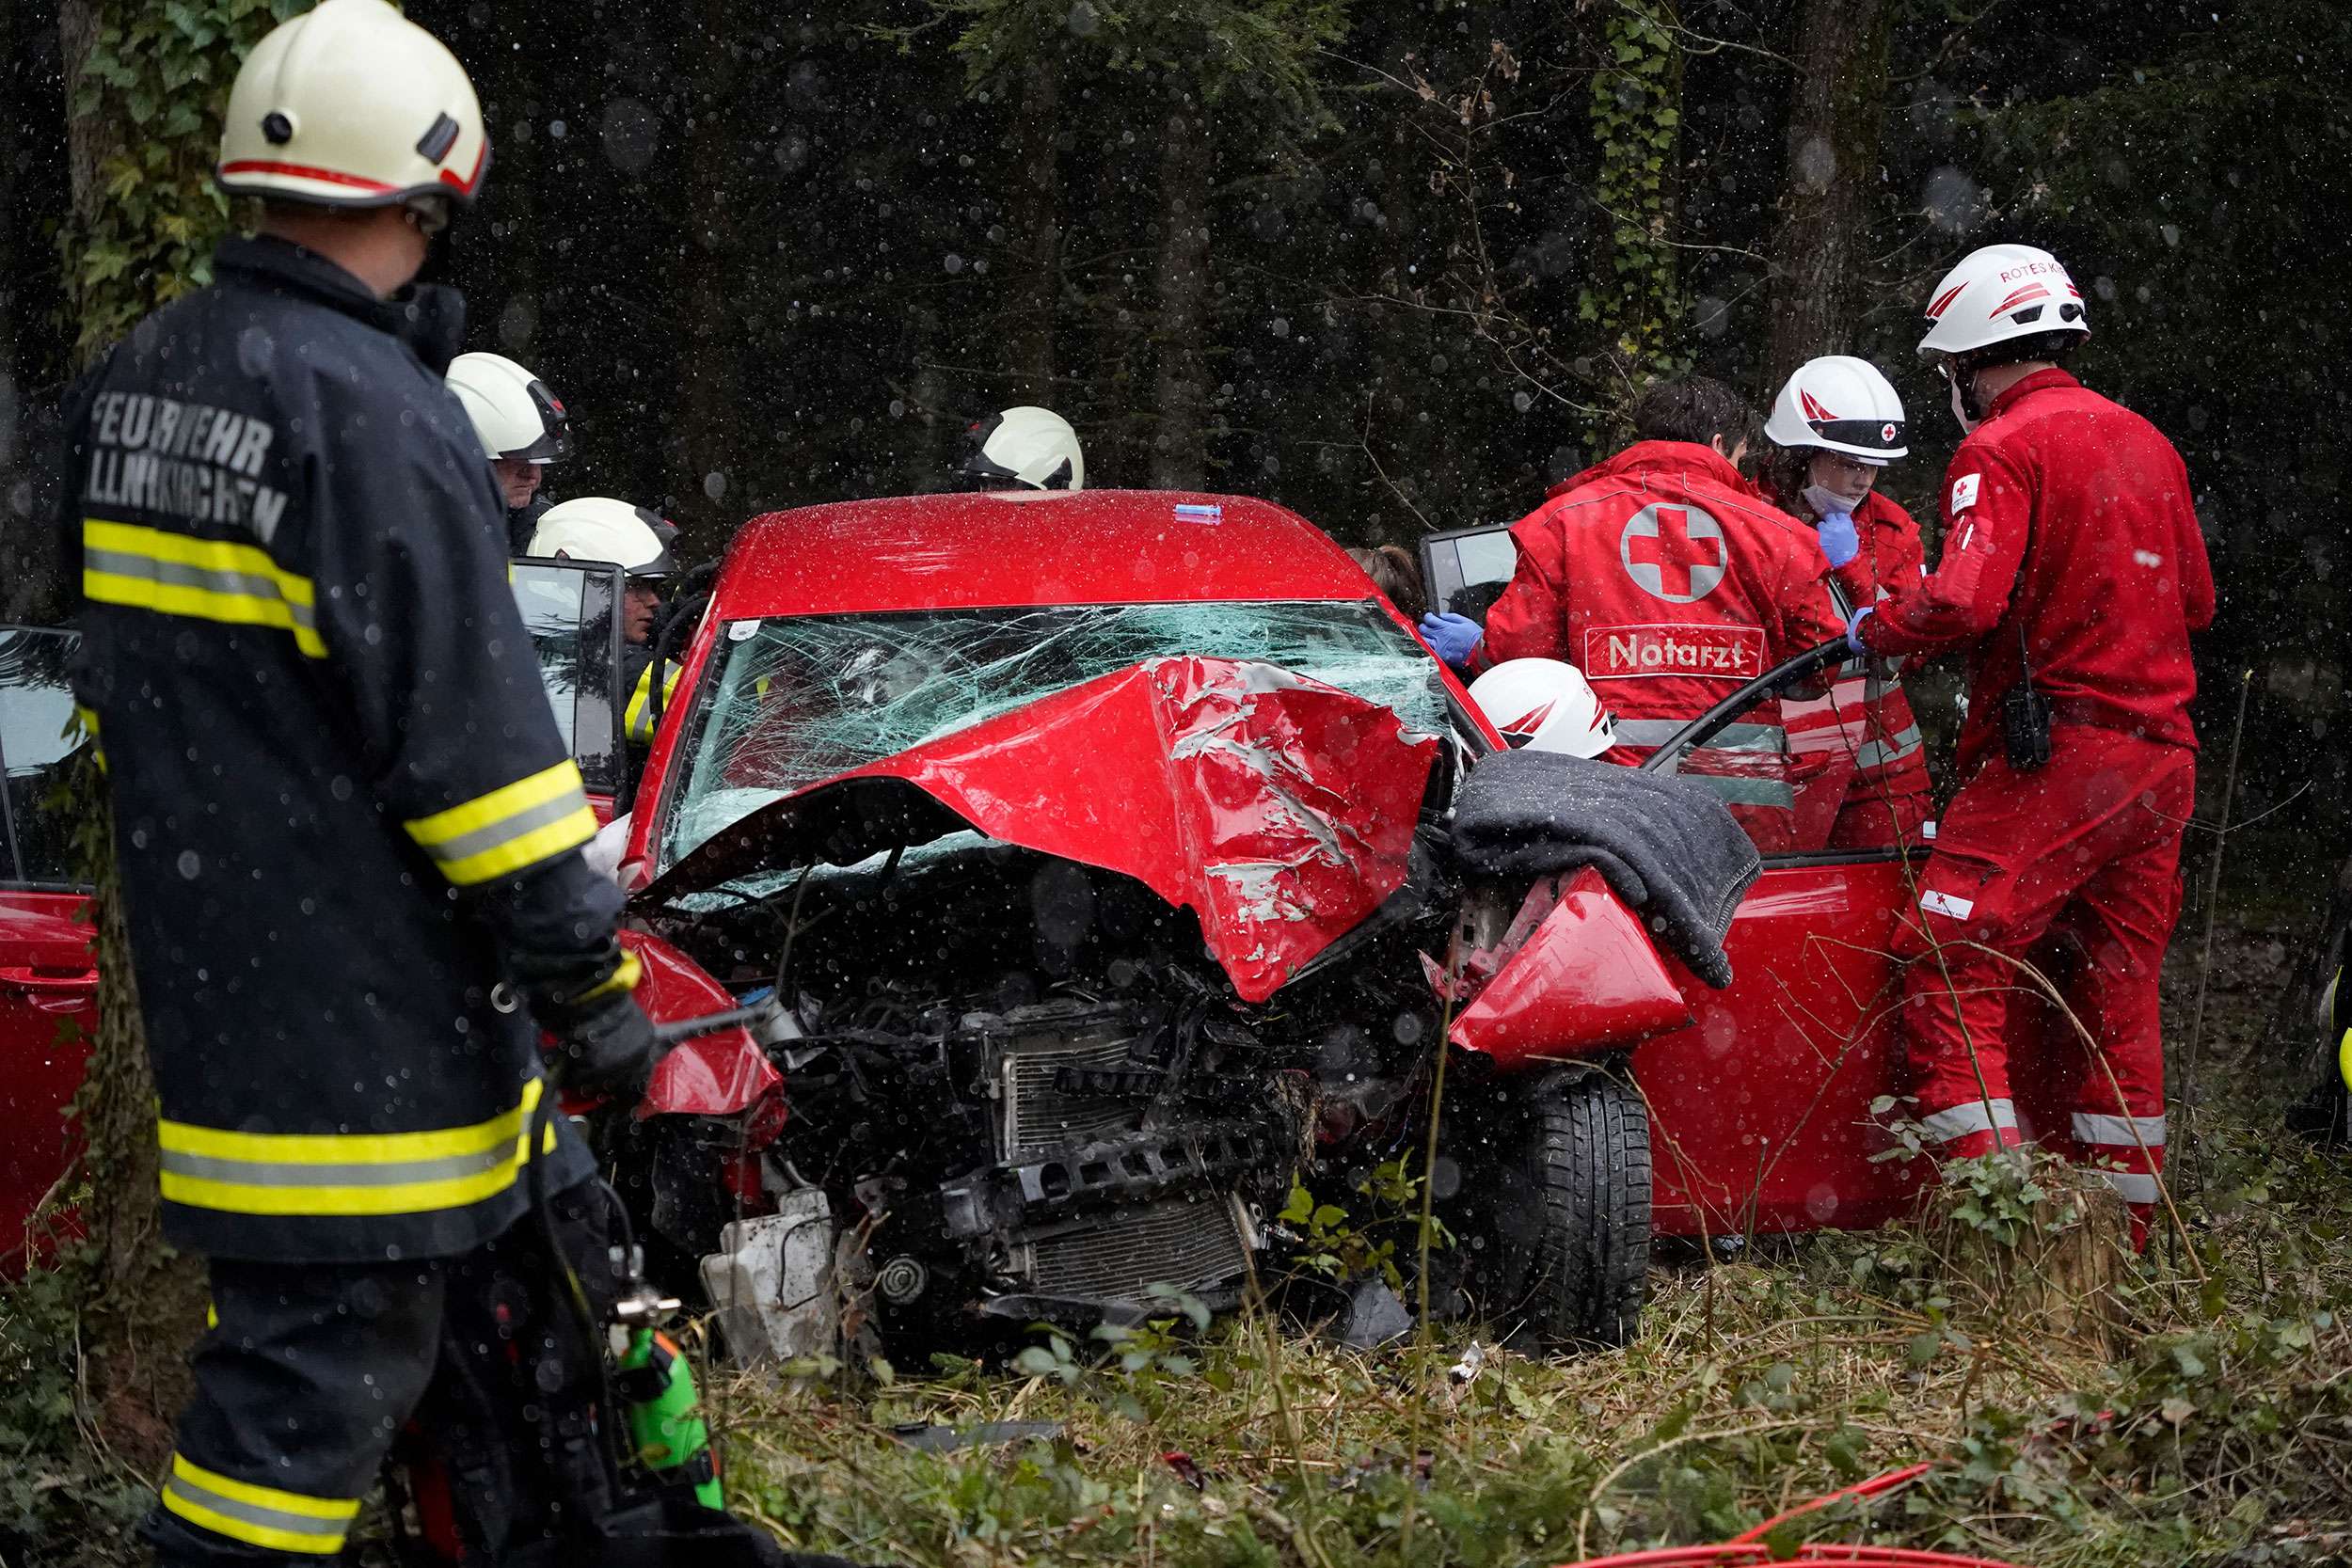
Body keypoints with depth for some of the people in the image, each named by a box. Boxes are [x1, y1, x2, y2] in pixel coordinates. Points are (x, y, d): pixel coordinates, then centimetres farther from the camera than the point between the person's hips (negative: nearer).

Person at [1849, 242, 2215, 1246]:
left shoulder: (2003, 449, -8)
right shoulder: (2146, 441, 16)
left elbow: (1963, 598, -21)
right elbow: (2196, 600, 24)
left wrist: (1869, 630, -4)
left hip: (2053, 753, -8)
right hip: (2163, 752, 8)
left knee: (1949, 973, -7)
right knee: (2119, 992, 13)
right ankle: (2124, 1234, 16)